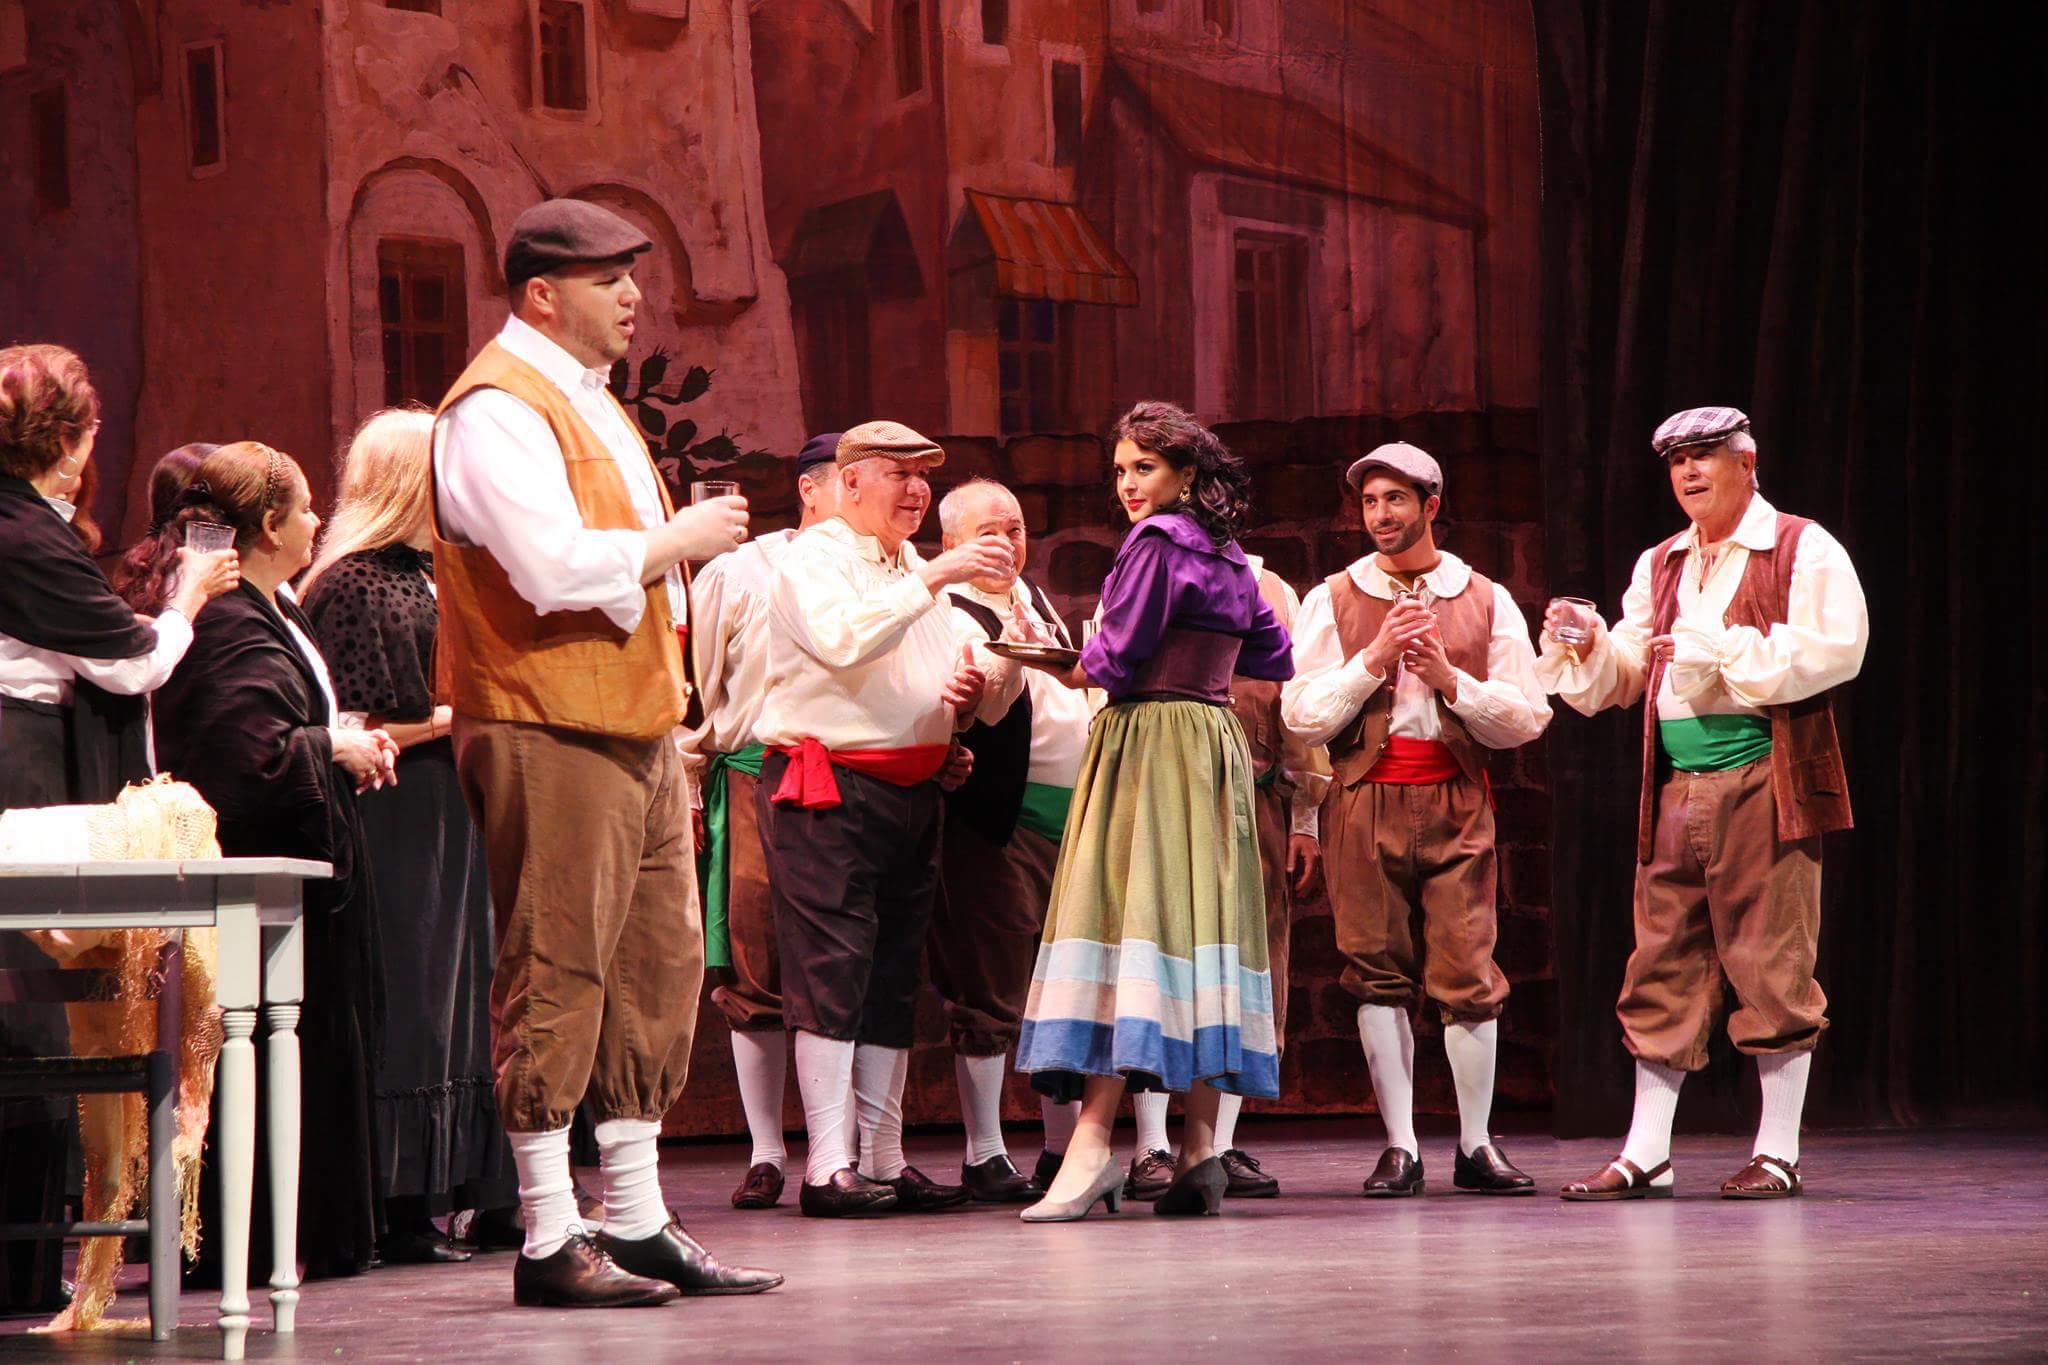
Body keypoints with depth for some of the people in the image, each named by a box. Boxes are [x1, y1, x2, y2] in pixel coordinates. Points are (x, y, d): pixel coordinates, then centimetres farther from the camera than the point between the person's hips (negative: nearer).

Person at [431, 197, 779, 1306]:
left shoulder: (586, 399, 21)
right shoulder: (497, 409, -11)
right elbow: (555, 565, -23)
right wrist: (678, 540, -11)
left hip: (636, 729, 10)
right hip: (547, 732, -10)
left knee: (657, 967, 10)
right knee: (555, 975, -8)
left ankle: (637, 1222, 16)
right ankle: (550, 1243, -5)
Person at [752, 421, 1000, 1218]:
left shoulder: (914, 570, 22)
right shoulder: (814, 560, -3)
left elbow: (931, 695, 27)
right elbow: (843, 640, -24)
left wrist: (964, 697, 3)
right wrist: (935, 579, -25)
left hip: (910, 790, 8)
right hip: (827, 790, -8)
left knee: (894, 977, 8)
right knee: (832, 971, -11)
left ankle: (884, 1160, 11)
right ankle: (828, 1167, -13)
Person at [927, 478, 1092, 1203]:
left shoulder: (1035, 599, 16)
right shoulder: (954, 618, -9)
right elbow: (986, 704, -27)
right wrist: (1012, 650, -45)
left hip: (1071, 815, 8)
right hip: (998, 825, -8)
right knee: (989, 994, -5)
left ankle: (1063, 1149, 19)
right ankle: (984, 1157, -1)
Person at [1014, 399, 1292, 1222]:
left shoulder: (1154, 542, -8)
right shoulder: (1229, 557, 15)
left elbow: (1116, 660, -13)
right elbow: (1272, 659, 23)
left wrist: (1063, 671, 5)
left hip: (1148, 742, -8)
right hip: (1214, 741, 8)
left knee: (1124, 916, -13)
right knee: (1200, 921, 4)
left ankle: (1092, 1142, -22)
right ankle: (1200, 1148, 1)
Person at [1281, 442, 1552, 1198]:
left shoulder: (1485, 601, 9)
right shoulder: (1332, 601, 8)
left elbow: (1527, 717, 4)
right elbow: (1301, 716, 0)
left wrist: (1450, 679, -9)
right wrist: (1374, 660, -9)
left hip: (1456, 803, 0)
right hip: (1364, 802, 0)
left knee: (1468, 972, -6)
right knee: (1379, 974, -1)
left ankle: (1476, 1144, 3)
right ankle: (1400, 1147, 3)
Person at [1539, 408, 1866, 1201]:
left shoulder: (1803, 552, 1)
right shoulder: (1660, 566, 19)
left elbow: (1834, 650, -13)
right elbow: (1624, 675, 17)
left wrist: (1718, 647, -17)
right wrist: (1587, 645, -5)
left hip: (1765, 784, -6)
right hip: (1676, 787, 6)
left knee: (1771, 966, -3)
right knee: (1662, 967, 5)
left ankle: (1778, 1153, 3)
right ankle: (1646, 1155, 8)